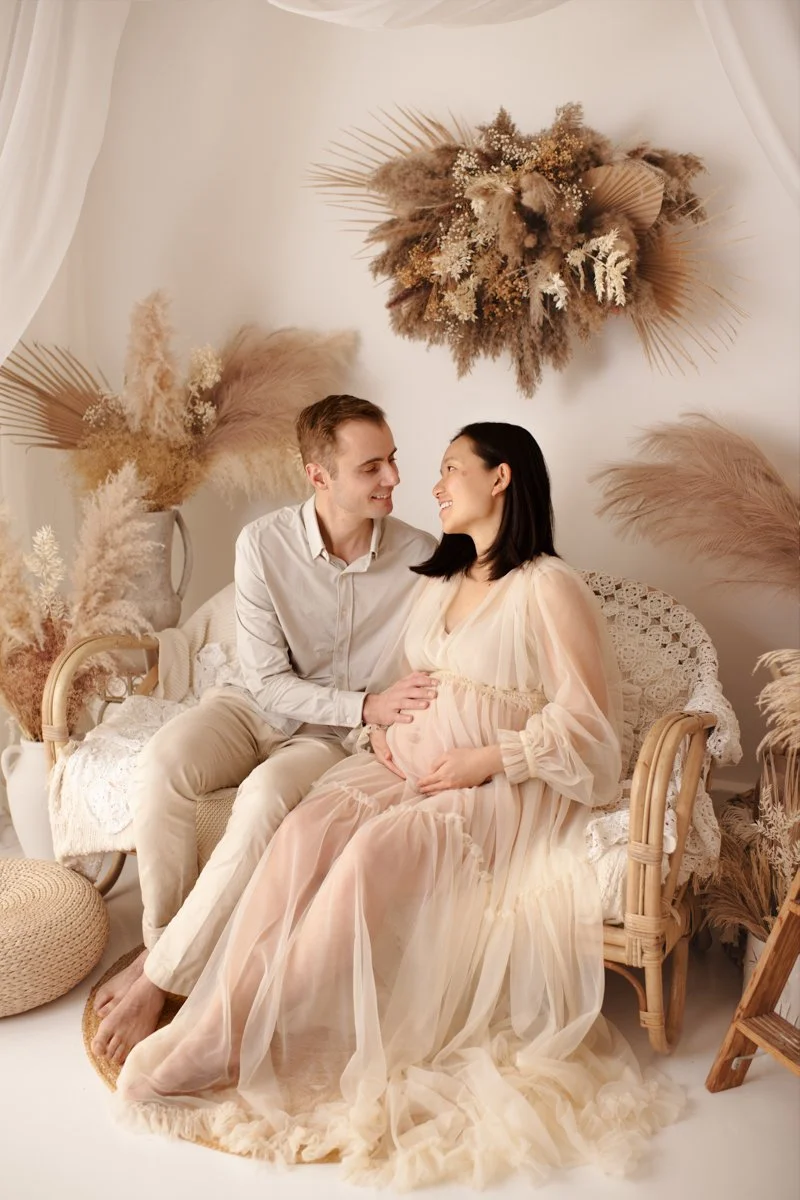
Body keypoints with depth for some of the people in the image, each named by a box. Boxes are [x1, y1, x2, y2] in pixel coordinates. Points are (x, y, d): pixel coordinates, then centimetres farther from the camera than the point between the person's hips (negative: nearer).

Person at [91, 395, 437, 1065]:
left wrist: (403, 727, -24)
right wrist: (366, 705, -25)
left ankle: (159, 977, -17)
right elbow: (268, 680, -13)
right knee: (165, 762, -29)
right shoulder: (264, 543, -14)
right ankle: (162, 938, -8)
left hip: (339, 737, -1)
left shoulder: (420, 557, -13)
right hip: (257, 708, 1)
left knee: (267, 797, -33)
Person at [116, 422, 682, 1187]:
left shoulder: (547, 588, -8)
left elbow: (587, 717, -10)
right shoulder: (440, 580, 17)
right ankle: (220, 1021, -23)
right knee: (305, 831, -23)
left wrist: (487, 759, -16)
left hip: (498, 789, -6)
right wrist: (384, 723, 6)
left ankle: (230, 1044, -21)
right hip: (412, 765, 7)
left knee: (374, 853, -31)